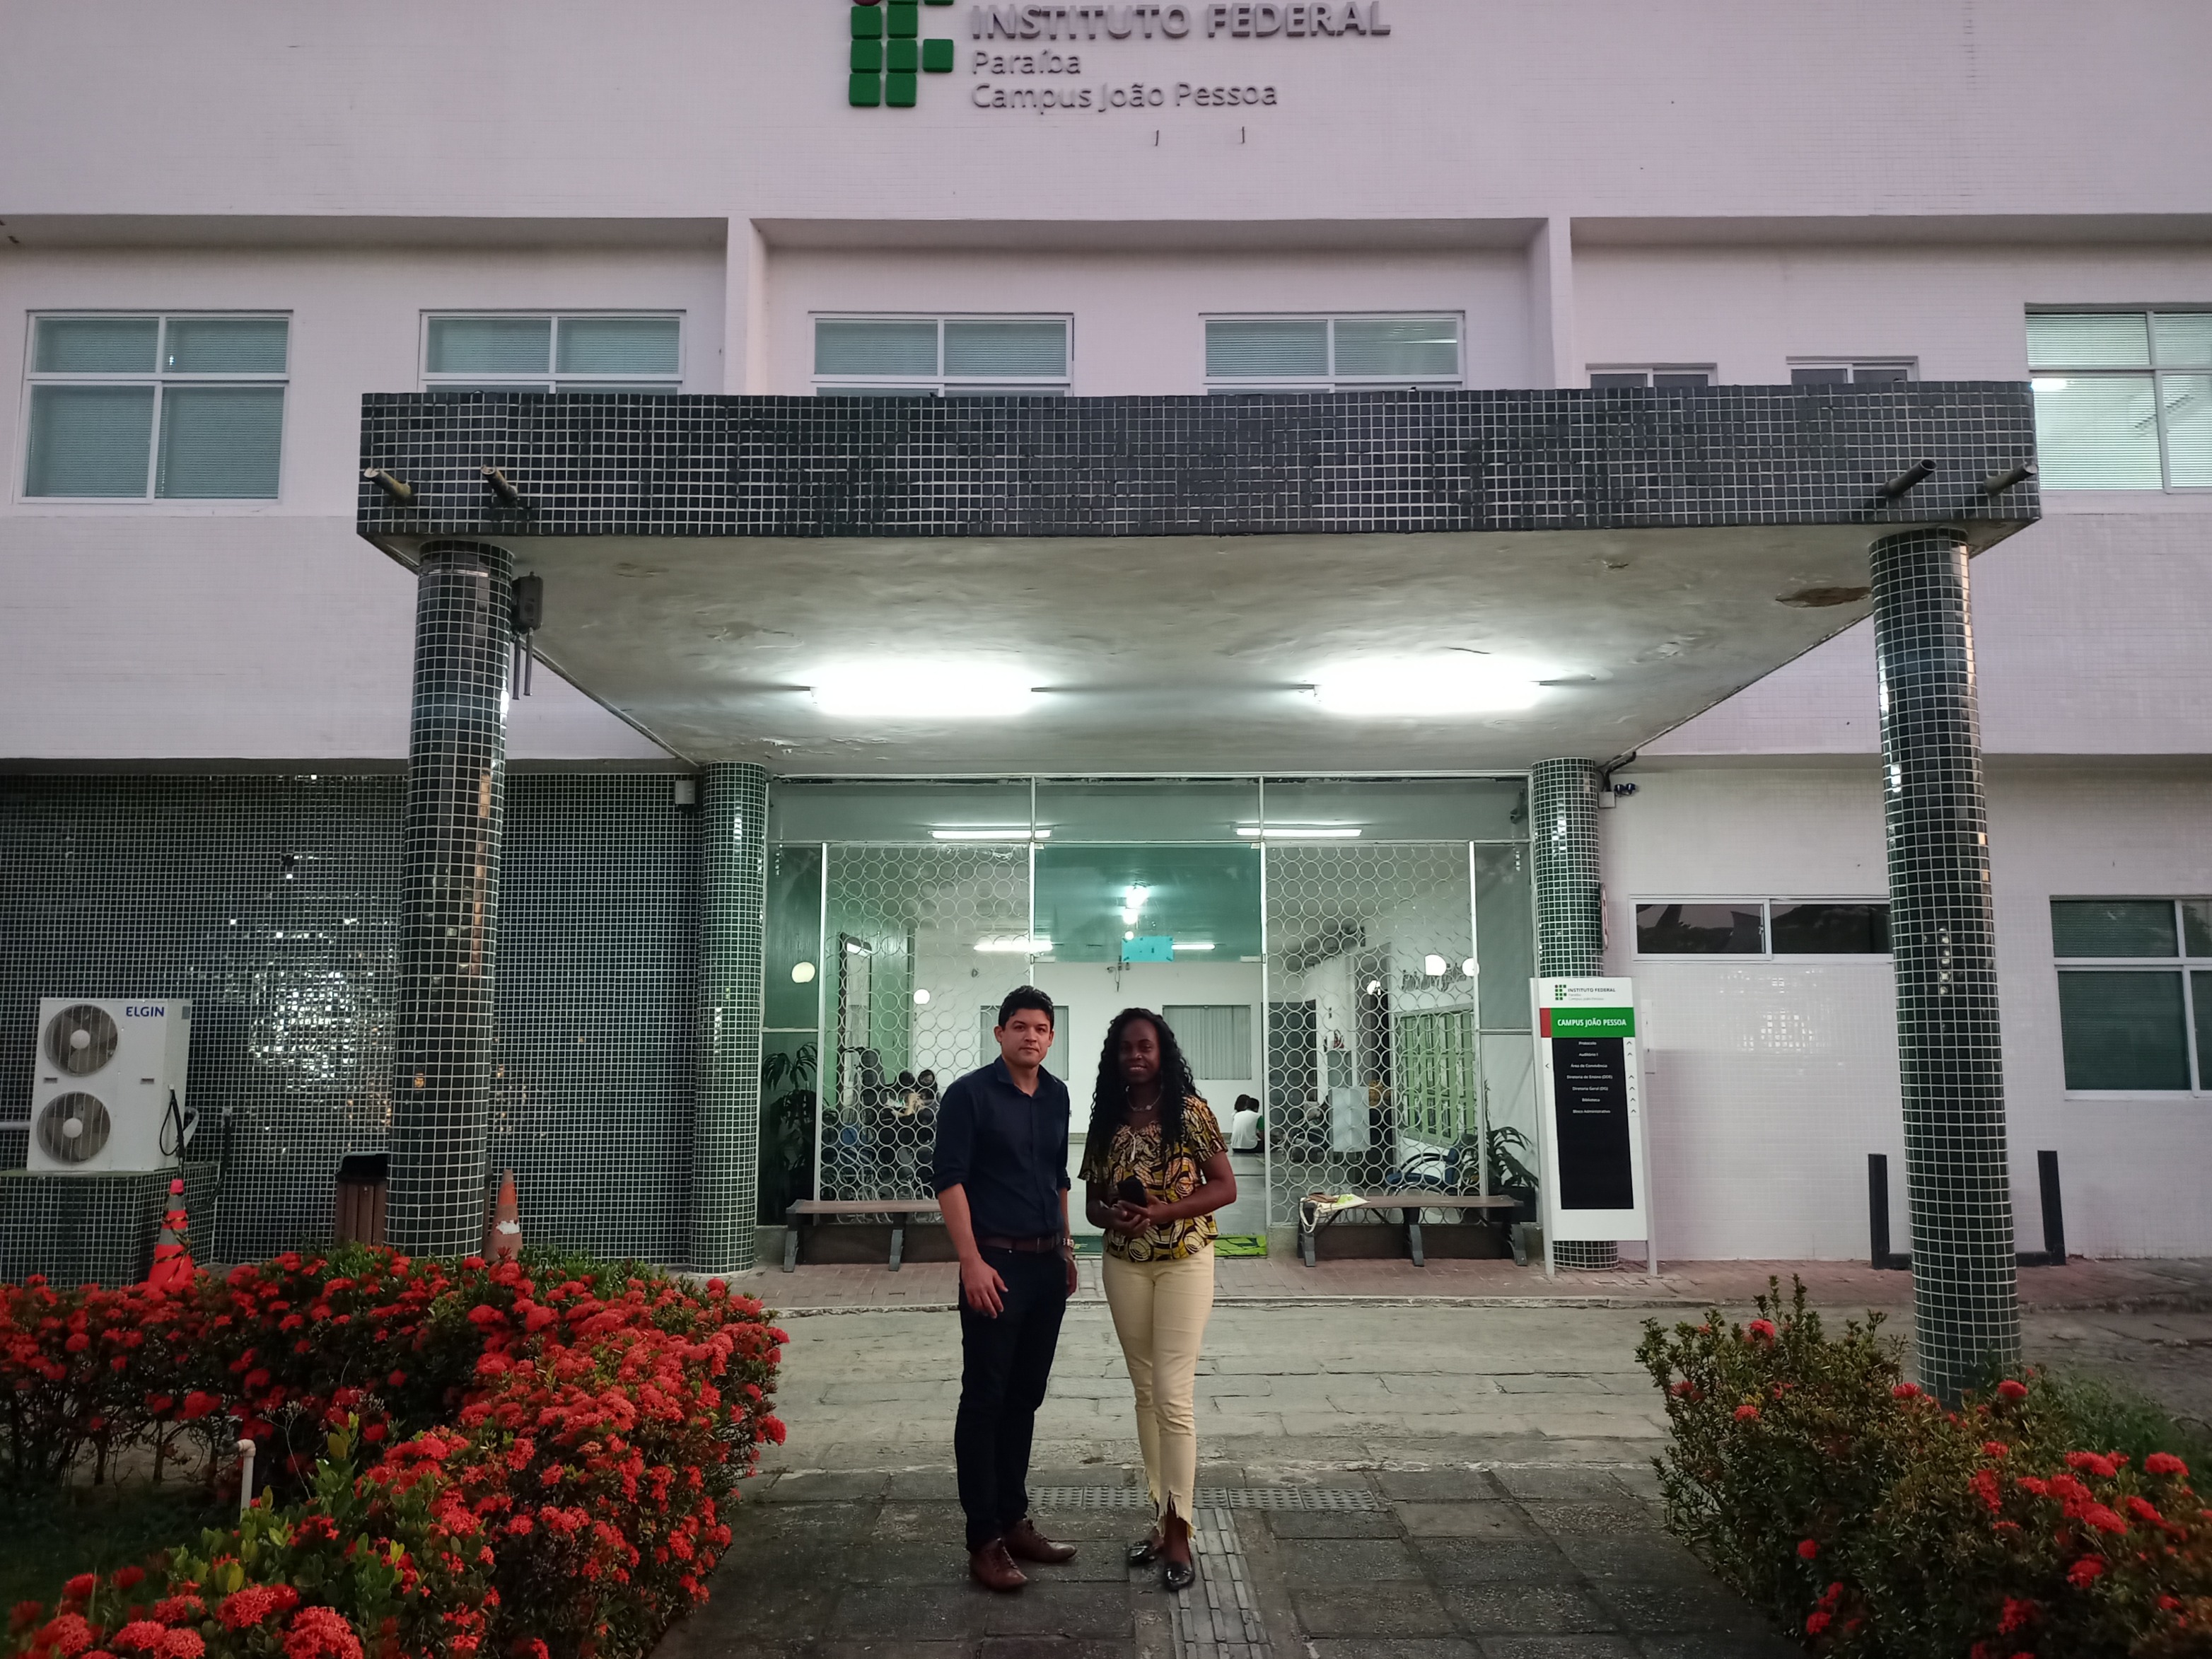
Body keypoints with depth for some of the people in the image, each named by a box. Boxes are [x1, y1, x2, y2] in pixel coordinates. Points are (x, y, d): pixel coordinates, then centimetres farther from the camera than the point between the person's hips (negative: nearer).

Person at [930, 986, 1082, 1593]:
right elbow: (948, 1179, -13)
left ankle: (1014, 1520, 25)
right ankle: (985, 1541, 6)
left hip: (1047, 1264, 7)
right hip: (996, 1264, -6)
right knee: (985, 1400, -1)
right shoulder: (970, 1095, -8)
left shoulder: (1056, 1096, 11)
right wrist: (972, 1262, -18)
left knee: (1025, 1397, 14)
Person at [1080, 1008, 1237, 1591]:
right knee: (1145, 1392, 12)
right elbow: (1092, 1200, 9)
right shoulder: (1106, 1120, 5)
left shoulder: (1191, 1111, -7)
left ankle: (1178, 1532, 0)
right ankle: (1161, 1515, 23)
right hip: (1124, 1265, 4)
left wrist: (1164, 1212, -19)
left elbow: (1225, 1187, -7)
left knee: (1174, 1394, -8)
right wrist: (1111, 1214, -15)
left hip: (1184, 1262, -4)